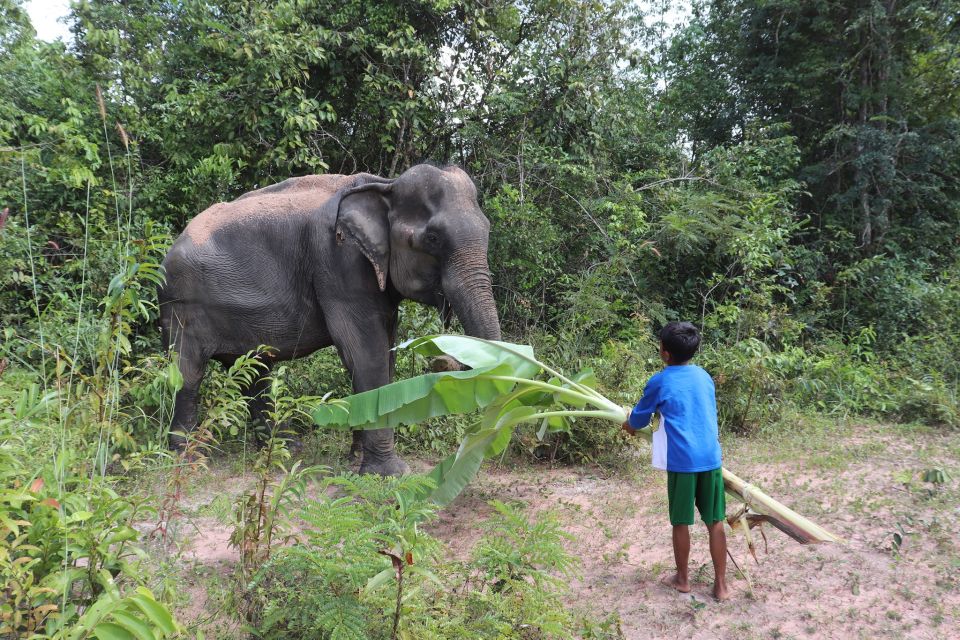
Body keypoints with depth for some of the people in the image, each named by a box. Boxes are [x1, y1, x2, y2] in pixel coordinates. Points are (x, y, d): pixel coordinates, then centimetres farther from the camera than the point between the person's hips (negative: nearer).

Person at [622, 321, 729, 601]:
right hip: (711, 458, 4)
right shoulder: (704, 376, 10)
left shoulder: (659, 383, -4)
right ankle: (721, 584, 14)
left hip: (681, 461, -4)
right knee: (715, 522, 10)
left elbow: (638, 420, 10)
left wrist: (629, 426, 32)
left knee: (681, 522, 10)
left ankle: (682, 579, 24)